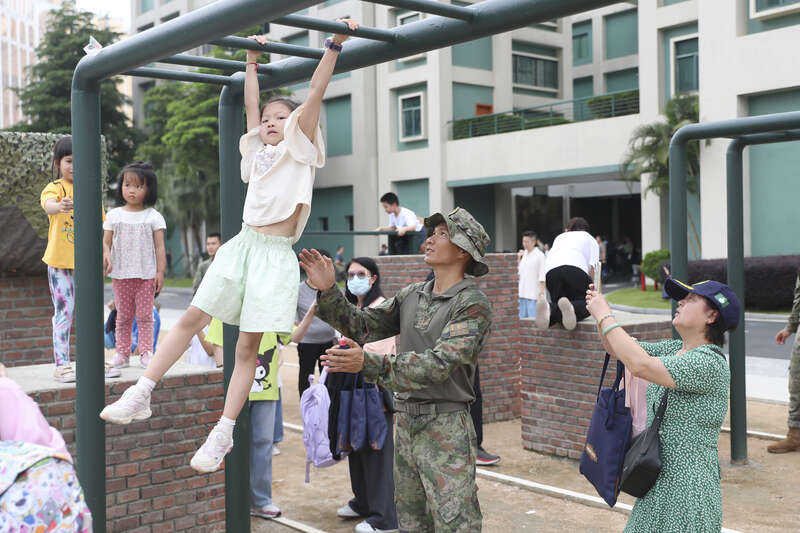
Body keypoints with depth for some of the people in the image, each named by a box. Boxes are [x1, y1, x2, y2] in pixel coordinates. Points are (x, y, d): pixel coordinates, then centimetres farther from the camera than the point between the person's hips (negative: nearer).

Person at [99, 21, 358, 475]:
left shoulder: (300, 147, 4)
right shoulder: (259, 149, 18)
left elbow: (316, 93, -4)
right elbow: (251, 104, 27)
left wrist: (335, 44, -9)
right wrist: (252, 60, 35)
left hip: (276, 254, -5)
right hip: (243, 244, 6)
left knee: (249, 345, -4)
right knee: (192, 319, 0)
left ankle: (224, 433, 2)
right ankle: (141, 395, 5)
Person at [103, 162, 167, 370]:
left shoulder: (153, 216, 1)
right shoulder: (114, 215, 6)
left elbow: (159, 246, 0)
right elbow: (106, 242, 5)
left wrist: (160, 272, -6)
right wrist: (106, 256, -16)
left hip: (146, 274, -2)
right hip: (121, 274, 2)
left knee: (145, 315, 1)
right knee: (123, 316, 8)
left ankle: (146, 352, 7)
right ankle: (122, 353, 14)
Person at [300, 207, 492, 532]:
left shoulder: (473, 304, -12)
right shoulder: (411, 296, 11)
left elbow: (438, 364, -23)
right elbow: (361, 326, 10)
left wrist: (367, 364, -32)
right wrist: (328, 290, -5)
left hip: (446, 429, -7)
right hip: (406, 425, 7)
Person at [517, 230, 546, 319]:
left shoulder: (539, 255, -7)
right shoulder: (524, 254, 14)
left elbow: (542, 276, -10)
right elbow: (519, 270, 21)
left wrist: (542, 292, -15)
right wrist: (519, 258, 9)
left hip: (534, 295, -7)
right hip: (523, 293, 7)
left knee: (533, 318, -8)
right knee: (522, 318, 8)